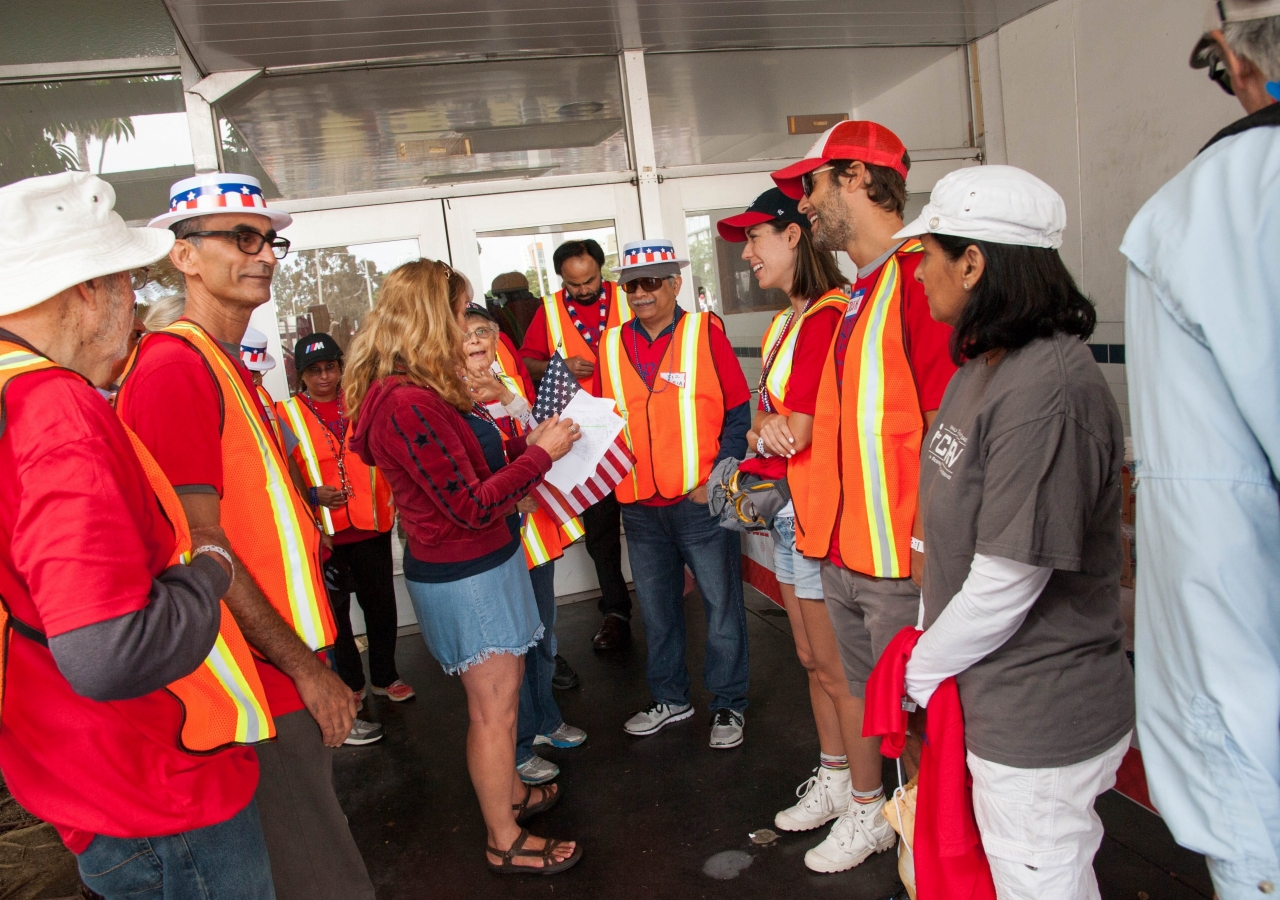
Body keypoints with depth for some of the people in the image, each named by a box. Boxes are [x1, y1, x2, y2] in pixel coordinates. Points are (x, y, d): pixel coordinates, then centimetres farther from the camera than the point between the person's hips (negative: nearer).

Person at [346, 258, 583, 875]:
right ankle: (505, 842, 24)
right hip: (464, 576, -10)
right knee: (493, 707, 6)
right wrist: (541, 454, -17)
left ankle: (508, 792, 44)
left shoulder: (422, 394, 5)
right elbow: (471, 507, -24)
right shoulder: (409, 405, -26)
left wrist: (528, 441, 4)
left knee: (500, 692, 24)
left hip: (482, 563, 10)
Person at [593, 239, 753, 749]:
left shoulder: (705, 333, -5)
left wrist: (716, 480, -13)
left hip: (700, 502, -4)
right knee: (656, 610, 17)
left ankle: (728, 705, 26)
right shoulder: (611, 345, 6)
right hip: (640, 507, 4)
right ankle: (669, 700, 36)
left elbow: (738, 414, -5)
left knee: (722, 606, 7)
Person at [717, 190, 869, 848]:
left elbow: (796, 432, -23)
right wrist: (765, 431, -13)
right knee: (812, 661, 20)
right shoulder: (788, 322, 14)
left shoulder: (826, 317, -19)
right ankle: (833, 779, 36)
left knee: (838, 670, 4)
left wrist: (757, 435, -6)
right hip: (787, 515, 10)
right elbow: (771, 418, 8)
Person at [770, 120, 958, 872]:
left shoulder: (919, 274, -17)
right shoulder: (858, 293, 14)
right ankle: (867, 814, 42)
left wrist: (929, 541, -21)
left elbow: (948, 423, -22)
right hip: (844, 548, 9)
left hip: (901, 556, -9)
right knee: (862, 687, 22)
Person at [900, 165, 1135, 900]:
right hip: (999, 702, 9)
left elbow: (1007, 583, -24)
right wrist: (928, 649, 7)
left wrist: (922, 673, -9)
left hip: (1040, 722, -8)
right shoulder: (983, 365, 6)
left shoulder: (1047, 392, -25)